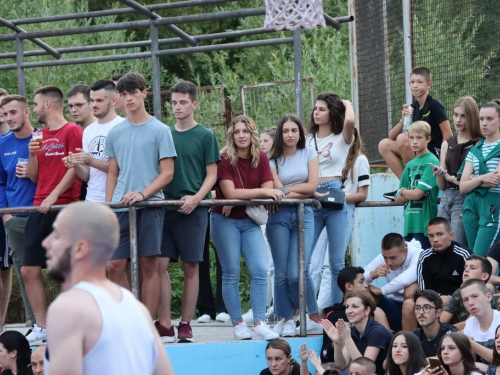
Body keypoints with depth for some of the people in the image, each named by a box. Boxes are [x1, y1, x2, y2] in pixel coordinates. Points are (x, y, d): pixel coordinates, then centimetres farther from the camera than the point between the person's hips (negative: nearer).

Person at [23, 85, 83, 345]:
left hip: (64, 207, -7)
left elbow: (75, 169, -10)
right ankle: (41, 328, 8)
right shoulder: (40, 136, 17)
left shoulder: (72, 131, -3)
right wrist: (32, 154, 1)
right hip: (40, 210, 7)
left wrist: (54, 196, -17)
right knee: (29, 270, 2)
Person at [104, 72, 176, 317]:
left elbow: (167, 173, -3)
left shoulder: (159, 131, 0)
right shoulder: (115, 134, 13)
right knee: (114, 266, -3)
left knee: (149, 265, -1)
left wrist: (142, 194, -16)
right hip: (120, 207, 4)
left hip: (150, 205, -4)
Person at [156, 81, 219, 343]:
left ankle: (185, 324, 8)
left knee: (191, 267, 1)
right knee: (160, 264, -5)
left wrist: (196, 198, -14)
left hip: (193, 210, -3)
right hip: (165, 207, 3)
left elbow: (211, 175, 1)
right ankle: (164, 326, -3)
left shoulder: (205, 136, 2)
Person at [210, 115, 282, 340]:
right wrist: (260, 192, -23)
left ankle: (259, 325, -11)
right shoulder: (224, 160, -11)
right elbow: (230, 193, -19)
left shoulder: (261, 159, 2)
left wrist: (240, 198, -17)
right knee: (231, 273, -2)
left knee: (260, 270, -9)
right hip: (225, 221, -4)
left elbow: (268, 191, -4)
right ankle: (238, 325, 3)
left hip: (250, 221, 4)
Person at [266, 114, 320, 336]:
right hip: (279, 216, 1)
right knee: (282, 273, -1)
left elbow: (312, 186, -1)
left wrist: (286, 190, -4)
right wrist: (302, 192, -6)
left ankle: (315, 318, 1)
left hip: (303, 215, -1)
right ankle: (287, 320, 7)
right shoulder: (273, 160, 6)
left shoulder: (308, 154, 8)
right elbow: (277, 190, -4)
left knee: (297, 273, -13)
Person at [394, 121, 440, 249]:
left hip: (424, 224, -7)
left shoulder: (431, 162, -7)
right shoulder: (409, 165, 16)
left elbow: (417, 194, -12)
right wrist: (410, 194, -4)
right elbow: (398, 199, 16)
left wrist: (403, 191, 7)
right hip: (409, 224, 7)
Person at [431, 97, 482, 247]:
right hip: (446, 199, 6)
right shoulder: (447, 144, 15)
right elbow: (442, 186, 15)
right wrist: (439, 174, -5)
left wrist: (451, 177, -6)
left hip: (464, 199, -6)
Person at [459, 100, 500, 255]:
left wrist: (473, 180, 0)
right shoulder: (474, 150, 15)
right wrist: (482, 178, -12)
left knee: (480, 258, -15)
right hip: (472, 206, 6)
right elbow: (463, 187, 6)